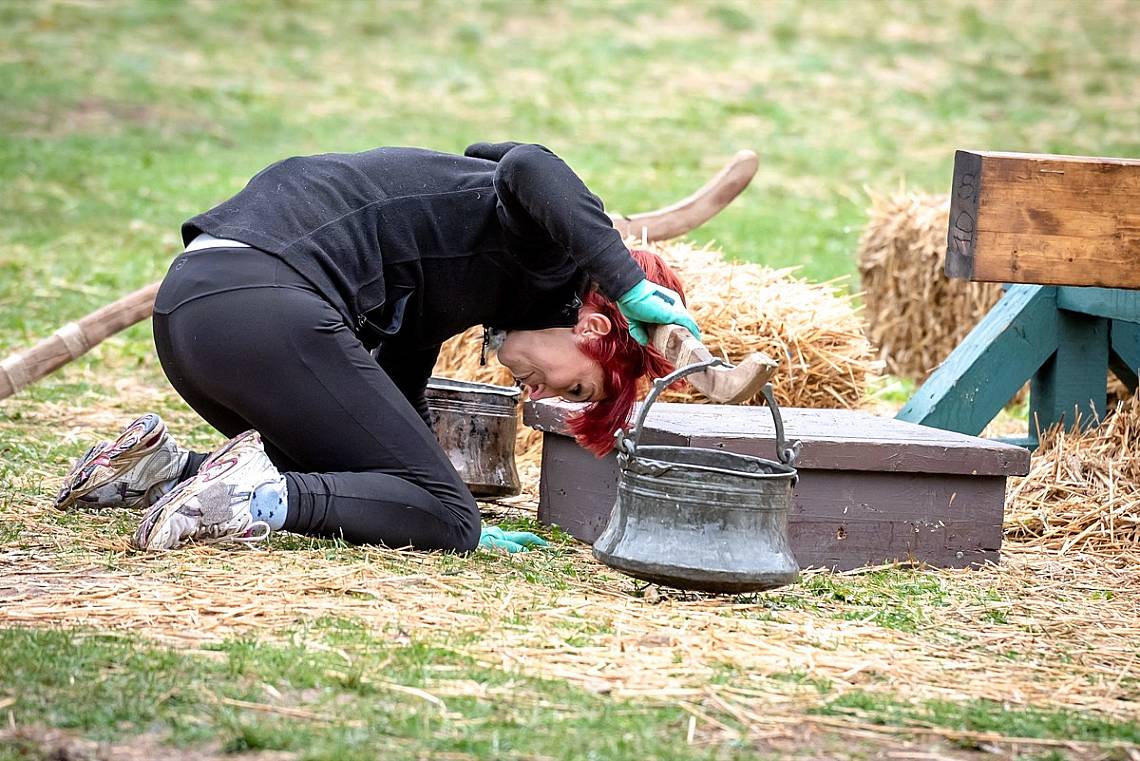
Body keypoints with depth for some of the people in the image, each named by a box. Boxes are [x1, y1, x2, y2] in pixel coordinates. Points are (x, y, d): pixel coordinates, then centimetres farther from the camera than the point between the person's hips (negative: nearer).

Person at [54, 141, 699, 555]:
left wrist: (463, 525, 23)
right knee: (445, 516, -5)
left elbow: (399, 395, 27)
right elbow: (528, 170, -21)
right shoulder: (548, 254, 2)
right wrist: (628, 282, -16)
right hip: (268, 303, -10)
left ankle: (161, 468, 15)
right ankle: (261, 496, -19)